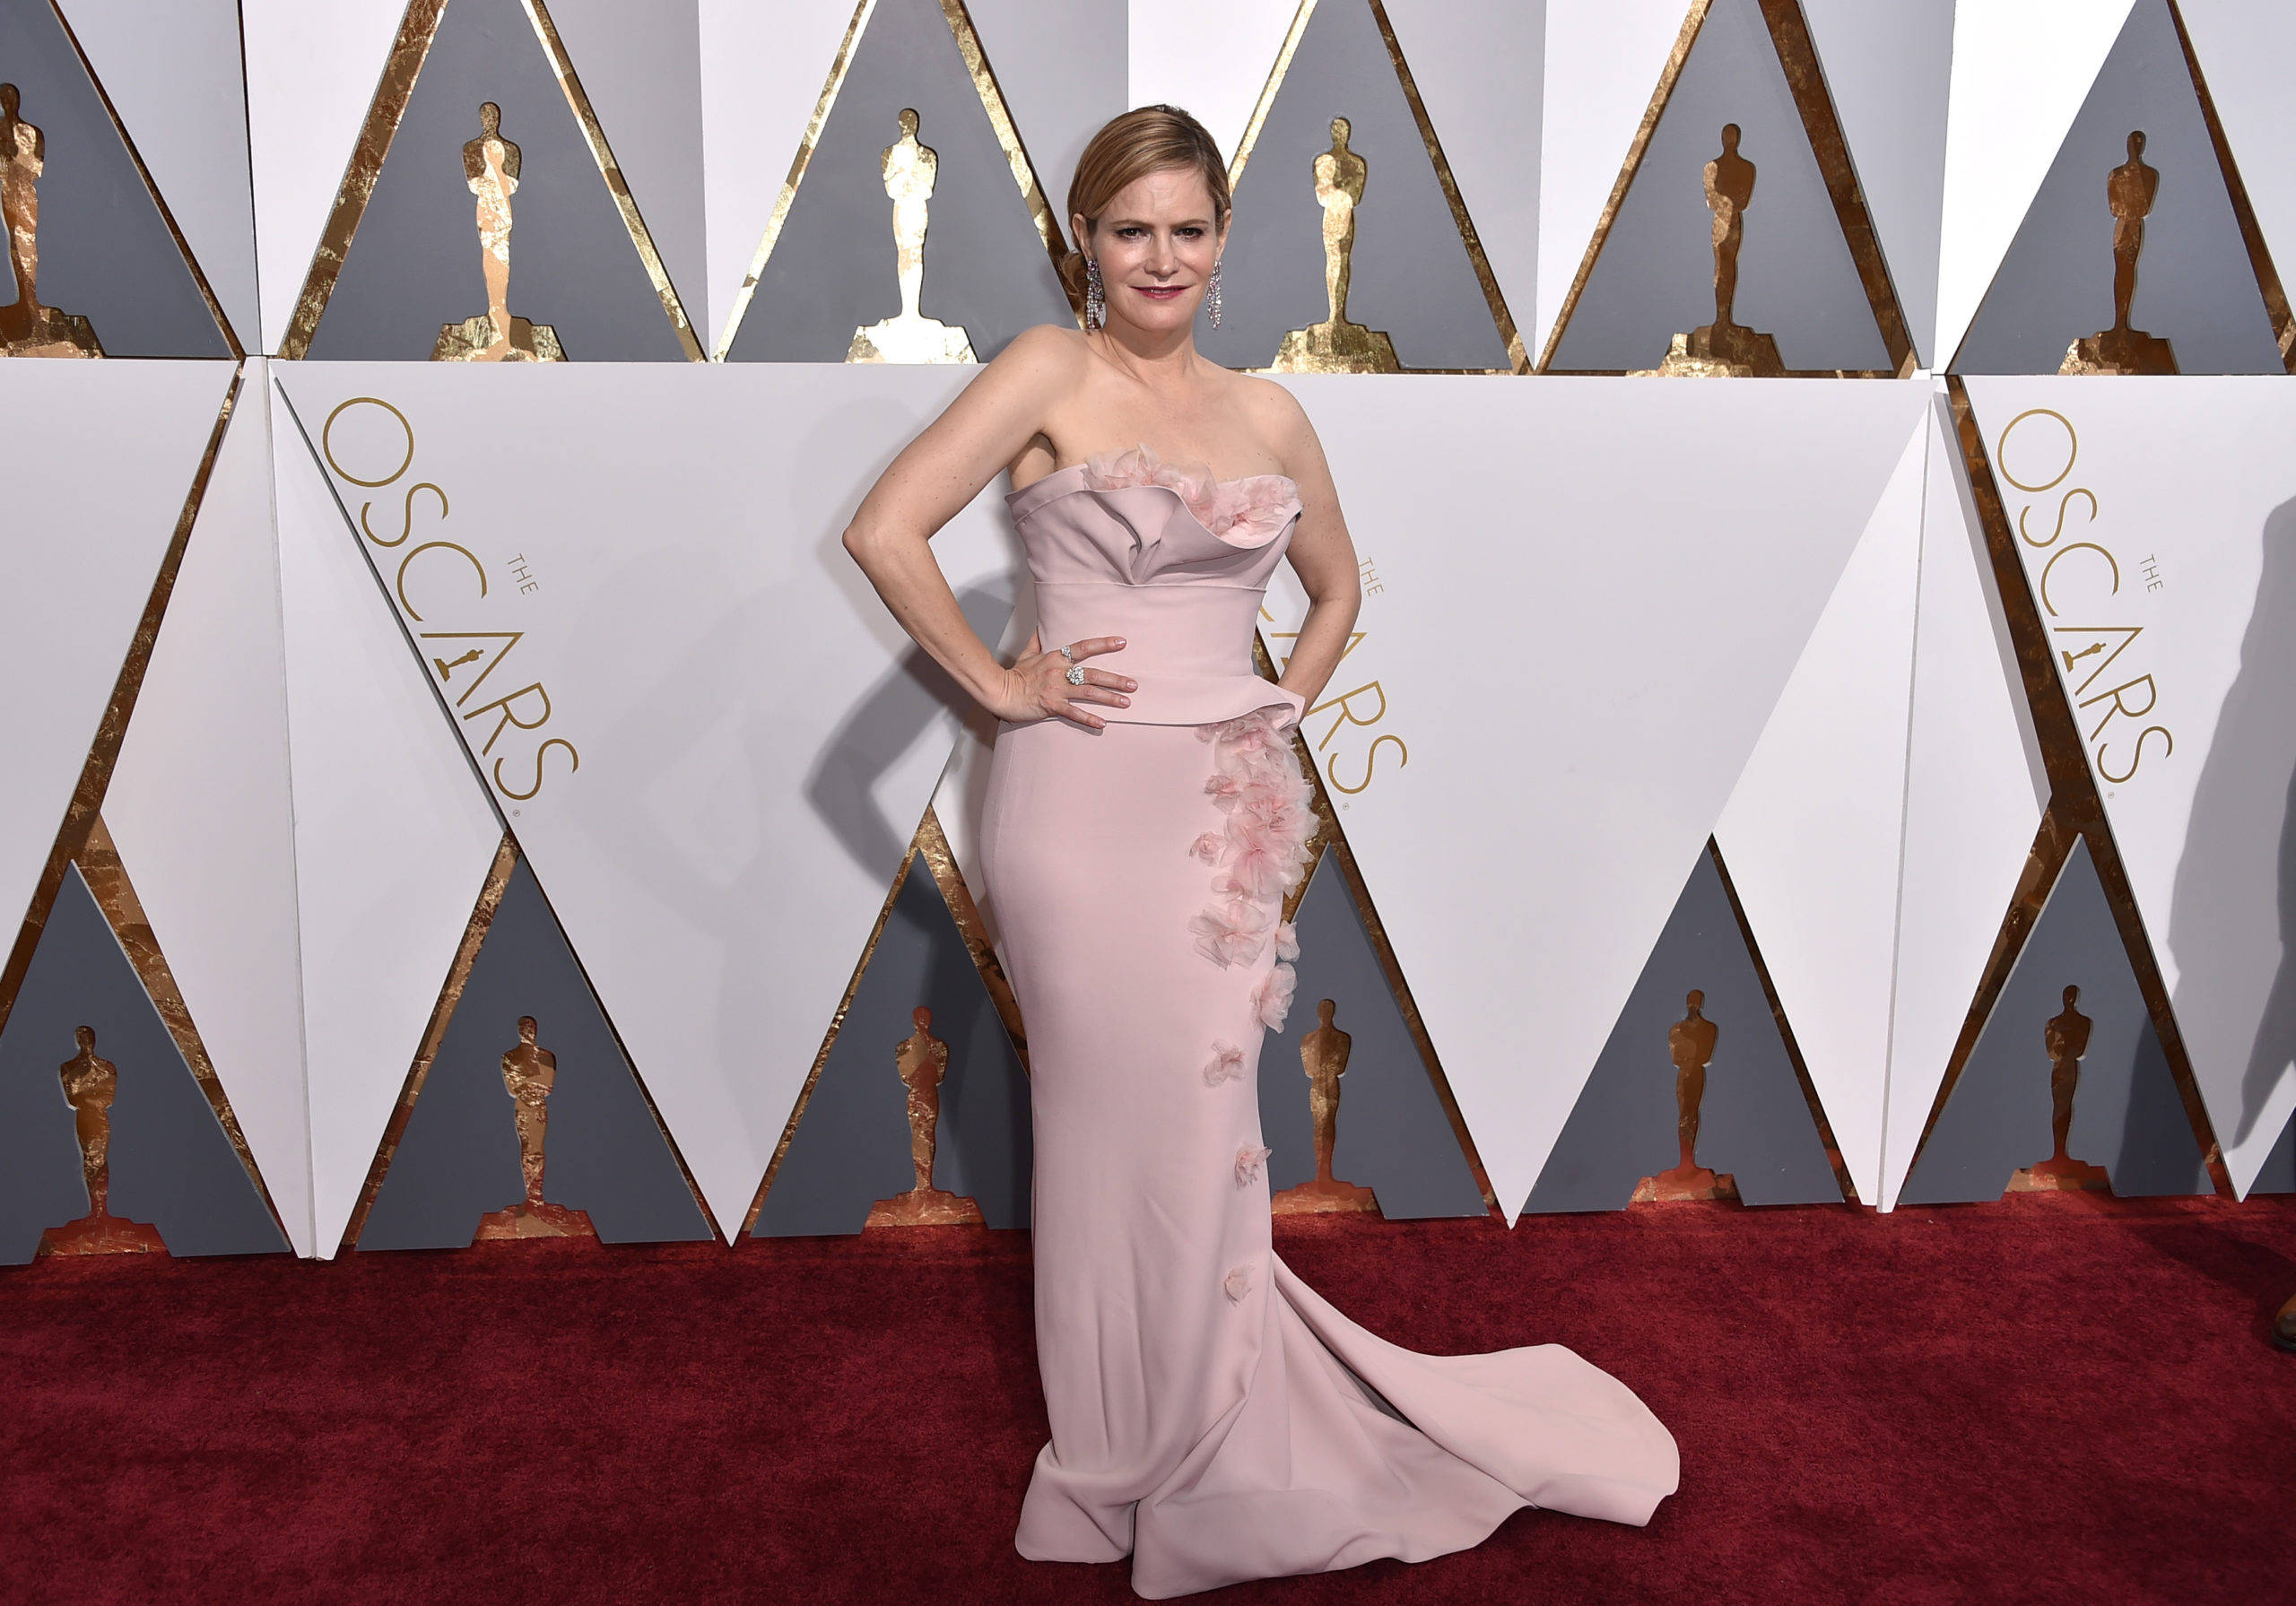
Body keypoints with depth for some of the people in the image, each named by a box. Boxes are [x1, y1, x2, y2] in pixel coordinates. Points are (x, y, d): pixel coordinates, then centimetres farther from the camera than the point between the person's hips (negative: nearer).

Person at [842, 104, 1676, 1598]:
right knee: (1116, 1129, 6)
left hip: (1224, 809, 4)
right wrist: (998, 683, -11)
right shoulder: (1051, 370, -3)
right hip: (1084, 803, -4)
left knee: (1200, 1133, 12)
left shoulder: (1267, 410, 11)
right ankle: (1128, 1468, 28)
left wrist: (1284, 711, 12)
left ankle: (1200, 1449, 34)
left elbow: (1338, 586, 25)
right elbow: (886, 531, -14)